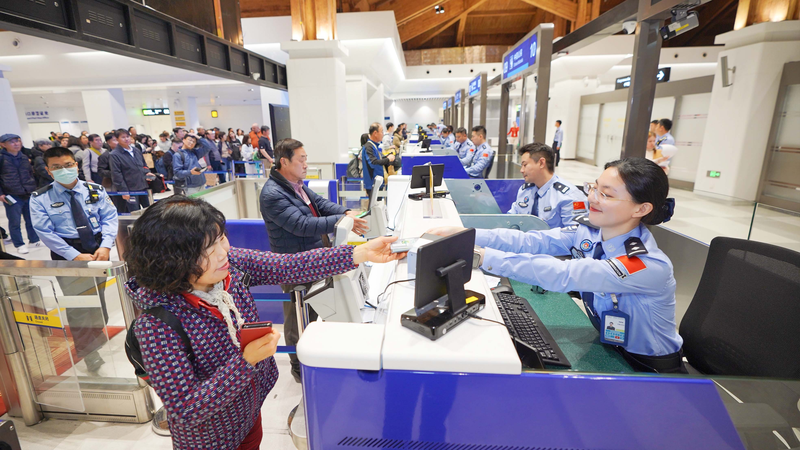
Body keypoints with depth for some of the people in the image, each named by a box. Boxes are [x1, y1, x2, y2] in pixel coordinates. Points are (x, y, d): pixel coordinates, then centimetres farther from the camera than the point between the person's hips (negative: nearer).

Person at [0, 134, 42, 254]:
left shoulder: (24, 157, 12)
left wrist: (34, 188, 16)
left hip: (29, 194, 4)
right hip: (11, 196, -4)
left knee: (32, 220, 11)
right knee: (15, 222, 1)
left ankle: (34, 240, 24)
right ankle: (19, 245, 11)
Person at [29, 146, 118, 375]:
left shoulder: (96, 190, 2)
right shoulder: (40, 199, -4)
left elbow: (110, 218, -2)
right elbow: (45, 233, -9)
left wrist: (105, 247, -17)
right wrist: (76, 256, -18)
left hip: (98, 248, 2)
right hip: (66, 255, -2)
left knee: (99, 298, 16)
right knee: (78, 305, -1)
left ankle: (97, 334, 40)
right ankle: (89, 353, 14)